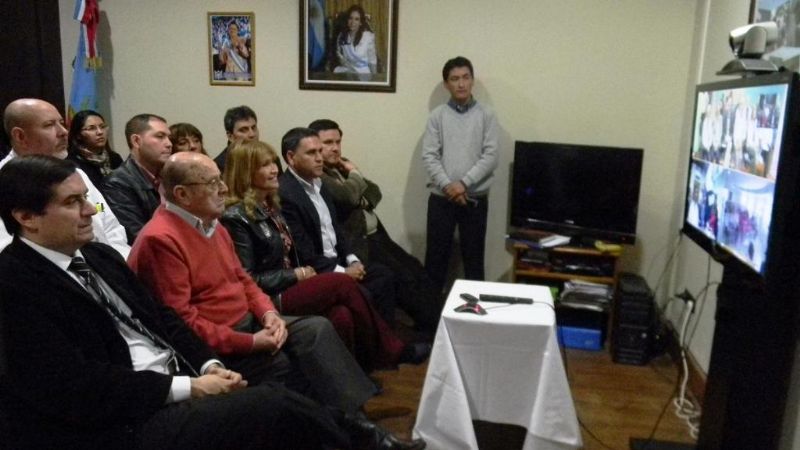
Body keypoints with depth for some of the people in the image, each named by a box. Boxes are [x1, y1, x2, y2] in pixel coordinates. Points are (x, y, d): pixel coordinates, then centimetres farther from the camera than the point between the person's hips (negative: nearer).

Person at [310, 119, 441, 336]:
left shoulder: (343, 166, 16)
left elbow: (375, 193, 16)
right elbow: (348, 196, -26)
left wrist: (360, 196, -6)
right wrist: (355, 174, -6)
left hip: (375, 235, 9)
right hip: (357, 243, -9)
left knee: (416, 270, 0)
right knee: (404, 277, -15)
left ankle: (438, 324, 4)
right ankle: (431, 330, -3)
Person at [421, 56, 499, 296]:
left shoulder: (486, 115, 2)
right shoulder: (437, 115, 3)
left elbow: (490, 157, -6)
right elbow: (429, 156, -3)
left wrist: (464, 183, -15)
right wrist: (447, 185, -16)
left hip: (475, 198, 0)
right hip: (441, 197, 0)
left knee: (473, 257, 9)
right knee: (436, 256, 7)